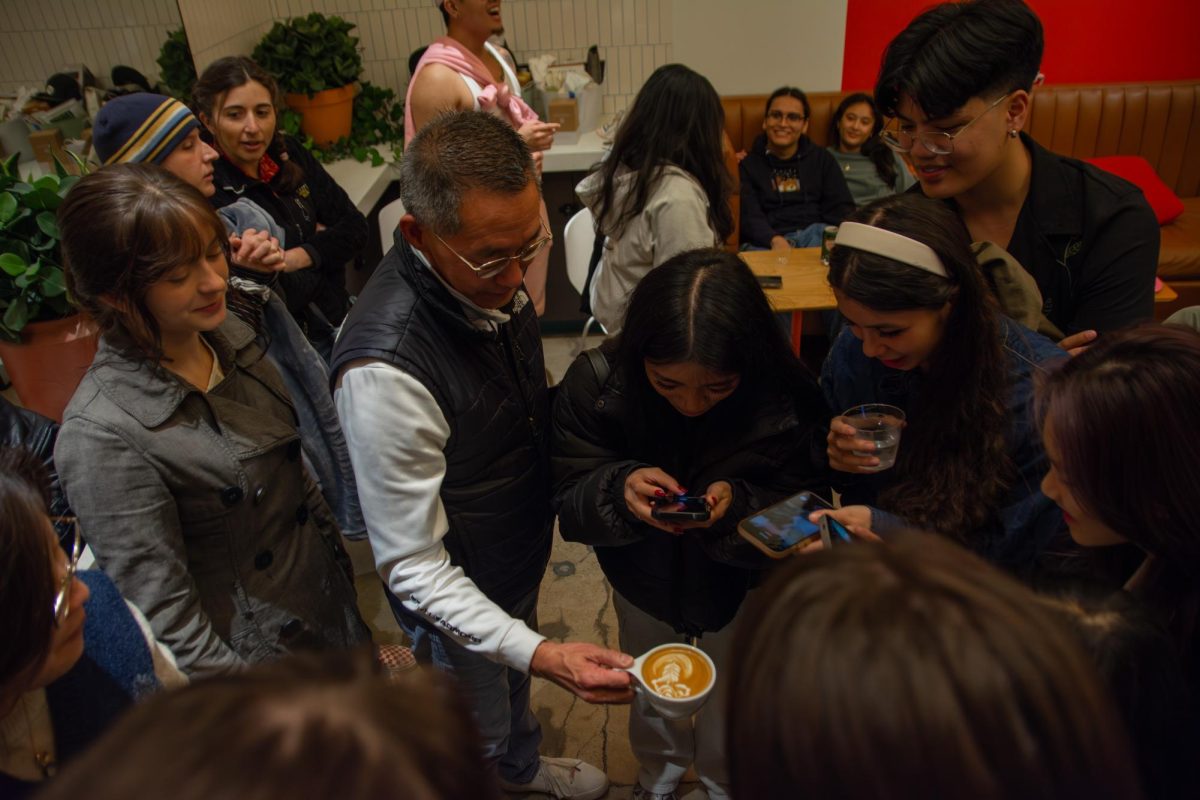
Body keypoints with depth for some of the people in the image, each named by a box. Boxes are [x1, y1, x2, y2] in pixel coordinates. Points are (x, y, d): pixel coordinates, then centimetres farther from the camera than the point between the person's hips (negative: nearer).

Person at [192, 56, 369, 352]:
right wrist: (322, 245, -8)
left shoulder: (289, 154, 3)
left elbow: (355, 228, 2)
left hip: (340, 319, 6)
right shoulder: (208, 193, -16)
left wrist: (299, 257, -12)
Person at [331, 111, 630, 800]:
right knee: (478, 741, 23)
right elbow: (411, 566, -31)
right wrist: (541, 653, -39)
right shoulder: (386, 368, -41)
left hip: (524, 547, 7)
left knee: (514, 684, 35)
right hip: (460, 600, -7)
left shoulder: (491, 275, -17)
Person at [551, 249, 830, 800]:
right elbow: (569, 504, -21)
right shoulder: (596, 382, -28)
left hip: (741, 585, -1)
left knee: (731, 699, 27)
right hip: (644, 577, 1)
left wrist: (739, 504, -42)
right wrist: (619, 489, -43)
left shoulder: (786, 401, -32)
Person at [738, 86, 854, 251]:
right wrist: (775, 240, -27)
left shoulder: (822, 159, 21)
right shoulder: (747, 164, 11)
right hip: (766, 241, -1)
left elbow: (842, 208, 11)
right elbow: (749, 216, -4)